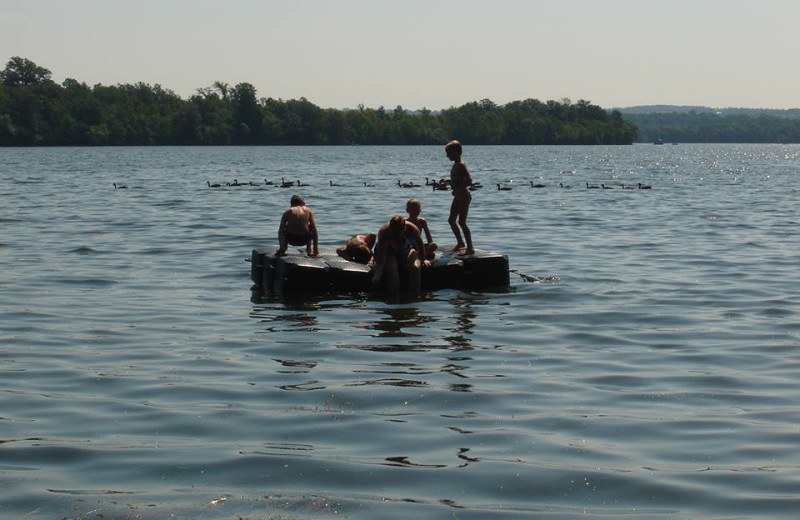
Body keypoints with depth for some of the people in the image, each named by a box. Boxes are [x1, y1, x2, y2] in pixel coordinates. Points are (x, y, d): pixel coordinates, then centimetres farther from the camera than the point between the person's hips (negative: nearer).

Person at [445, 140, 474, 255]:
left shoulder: (461, 165, -18)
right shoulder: (456, 164, 11)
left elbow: (469, 181, -28)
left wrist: (458, 187, -26)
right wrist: (448, 182, 14)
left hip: (464, 196, -10)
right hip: (458, 197, 10)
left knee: (461, 222, -9)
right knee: (451, 220, 17)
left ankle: (470, 248, -5)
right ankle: (460, 242, 33)